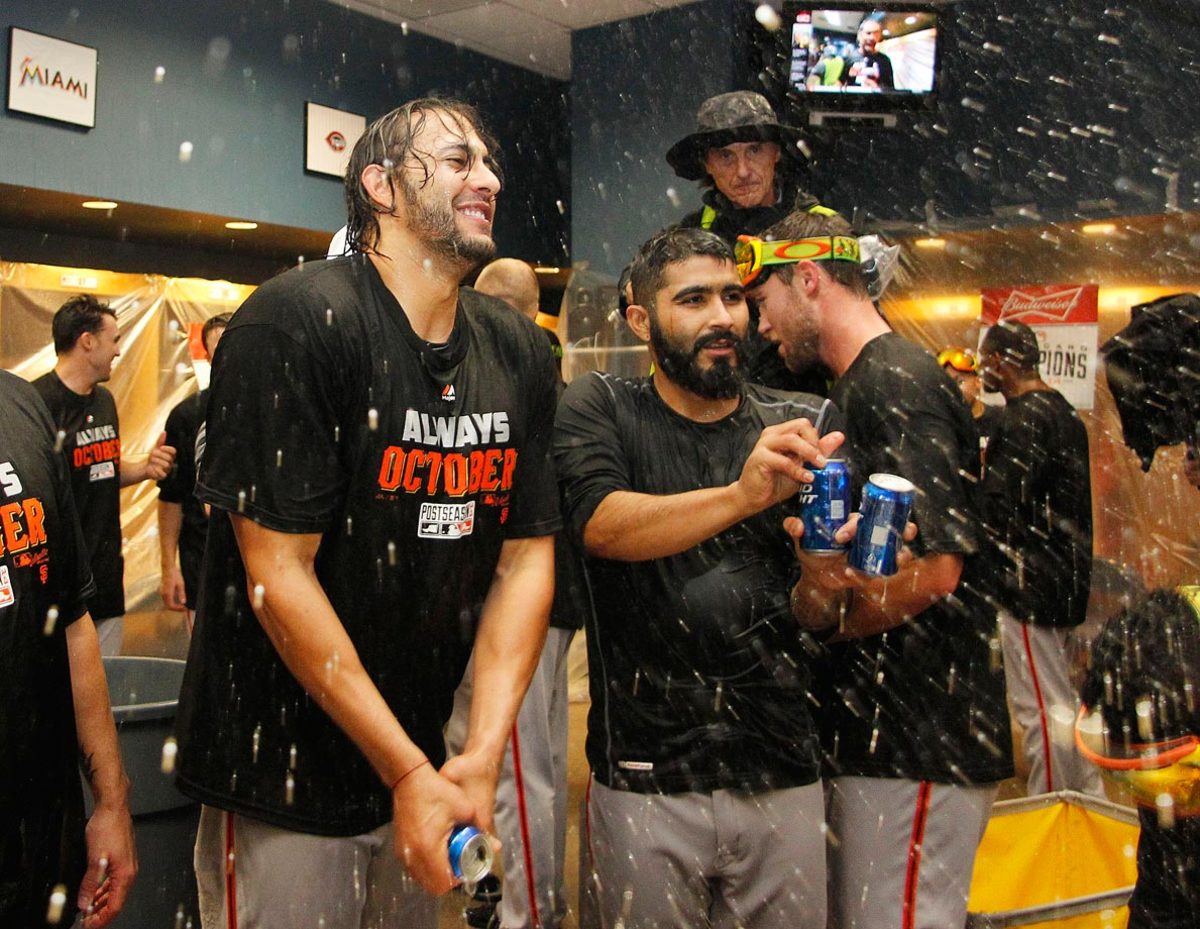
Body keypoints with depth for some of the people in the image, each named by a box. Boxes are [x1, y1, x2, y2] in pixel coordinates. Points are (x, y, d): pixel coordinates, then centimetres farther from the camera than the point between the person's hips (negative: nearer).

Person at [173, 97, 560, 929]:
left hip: (422, 764, 6)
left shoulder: (520, 355, 2)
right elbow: (278, 573, -19)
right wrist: (409, 771, -17)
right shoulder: (298, 321, -17)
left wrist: (483, 752, -9)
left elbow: (527, 557, 1)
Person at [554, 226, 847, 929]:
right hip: (644, 774, -2)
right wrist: (741, 495, -35)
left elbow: (811, 608, 0)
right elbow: (603, 525, -20)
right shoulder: (599, 410, 0)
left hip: (784, 774, 2)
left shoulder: (806, 425, 4)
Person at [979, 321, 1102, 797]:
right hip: (1068, 576, 10)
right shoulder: (1062, 409, 13)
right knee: (1062, 701, 20)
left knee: (1041, 709, -2)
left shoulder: (1023, 419, -17)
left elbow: (996, 508, -23)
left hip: (1030, 583, -10)